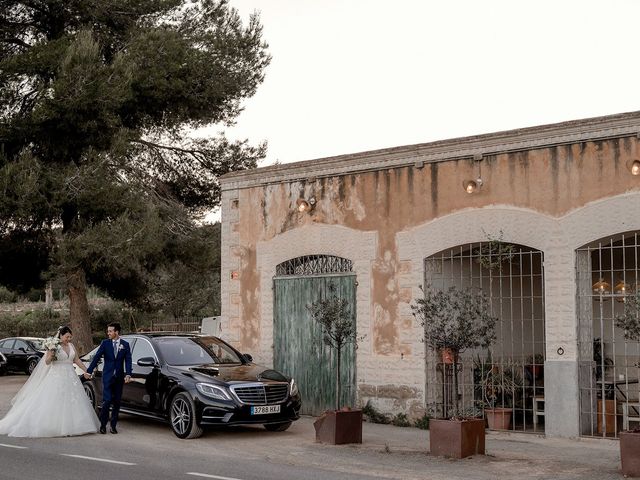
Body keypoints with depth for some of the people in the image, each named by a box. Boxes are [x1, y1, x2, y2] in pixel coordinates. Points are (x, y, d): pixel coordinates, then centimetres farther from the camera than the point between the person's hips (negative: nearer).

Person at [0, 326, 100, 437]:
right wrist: (50, 355, -27)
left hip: (70, 377, 6)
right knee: (54, 403, -7)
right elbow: (47, 362, -7)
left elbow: (77, 360, 17)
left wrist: (86, 371, 14)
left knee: (72, 402, 2)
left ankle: (69, 427, 6)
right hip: (57, 377, -6)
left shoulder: (71, 346, 10)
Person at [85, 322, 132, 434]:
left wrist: (128, 374, -14)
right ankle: (103, 425, 4)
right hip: (107, 376, -2)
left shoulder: (125, 345, 4)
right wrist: (89, 371, -8)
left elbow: (128, 361, -1)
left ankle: (113, 425, 15)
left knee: (117, 402, 5)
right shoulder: (105, 343, 1)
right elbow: (96, 357, -1)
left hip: (119, 377, 2)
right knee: (107, 400, -9)